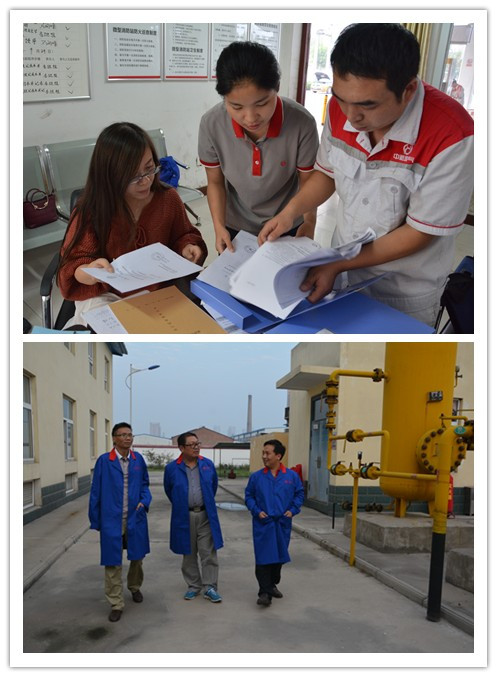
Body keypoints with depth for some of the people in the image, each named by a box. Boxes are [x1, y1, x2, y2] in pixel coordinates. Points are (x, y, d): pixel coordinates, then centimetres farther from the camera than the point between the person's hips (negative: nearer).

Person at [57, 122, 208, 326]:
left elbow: (182, 235, 13)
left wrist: (186, 247, -12)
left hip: (157, 290, 4)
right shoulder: (90, 210, -14)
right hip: (105, 294, -4)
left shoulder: (168, 198, -6)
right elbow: (72, 267, -14)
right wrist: (90, 272, -38)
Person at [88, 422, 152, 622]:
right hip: (112, 521, -3)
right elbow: (96, 492, -3)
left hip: (135, 519, 3)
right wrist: (95, 521, 0)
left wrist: (144, 501, -9)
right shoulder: (104, 461, -8)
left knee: (137, 557, 17)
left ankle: (134, 587, 44)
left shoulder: (138, 460, -1)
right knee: (113, 563, 4)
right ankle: (116, 604, 17)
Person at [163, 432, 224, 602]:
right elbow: (168, 490, 11)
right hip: (184, 517, 0)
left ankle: (210, 587, 10)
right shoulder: (172, 468, -5)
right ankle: (193, 586, 24)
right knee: (189, 554, 11)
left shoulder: (208, 465, 0)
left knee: (209, 553, 0)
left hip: (206, 515, 1)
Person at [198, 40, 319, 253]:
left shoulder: (302, 123, -27)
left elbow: (308, 181, -12)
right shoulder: (211, 124, -21)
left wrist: (309, 222, -27)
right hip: (236, 228, 1)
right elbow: (215, 182, -7)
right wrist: (219, 226, -20)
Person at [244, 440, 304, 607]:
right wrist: (256, 511, -9)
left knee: (279, 556, 15)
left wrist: (293, 510, -4)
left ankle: (272, 585, 34)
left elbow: (299, 494, 8)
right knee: (263, 558, -6)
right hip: (263, 524, -2)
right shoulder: (256, 477, -3)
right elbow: (249, 496, 5)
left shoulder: (292, 476, -2)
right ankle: (265, 592, 1)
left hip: (283, 523, 2)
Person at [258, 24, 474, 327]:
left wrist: (337, 266, -23)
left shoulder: (450, 137, -29)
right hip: (342, 265, 5)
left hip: (406, 293, -4)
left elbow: (420, 233, -22)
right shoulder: (342, 107, -12)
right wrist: (290, 212, -11)